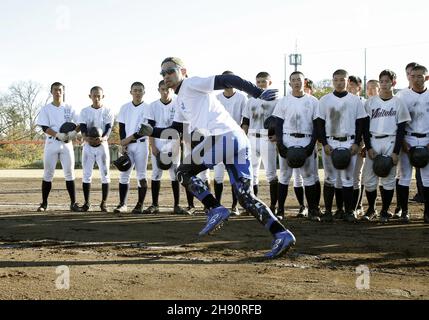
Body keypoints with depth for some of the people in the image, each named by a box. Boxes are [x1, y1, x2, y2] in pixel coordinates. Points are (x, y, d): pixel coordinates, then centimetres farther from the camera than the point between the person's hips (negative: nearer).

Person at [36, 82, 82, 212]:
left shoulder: (69, 108, 9)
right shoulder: (46, 109, 4)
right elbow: (45, 127, -6)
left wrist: (74, 132, -18)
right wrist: (58, 135, -21)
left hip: (67, 143, 1)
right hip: (51, 143, -1)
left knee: (69, 173, 0)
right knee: (48, 174, 2)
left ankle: (73, 203, 3)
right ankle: (44, 203, 10)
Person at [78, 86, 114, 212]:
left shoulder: (107, 111, 1)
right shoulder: (85, 111, 5)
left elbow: (109, 128, -8)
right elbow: (82, 128, -6)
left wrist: (103, 138, -30)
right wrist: (87, 138, -28)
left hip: (102, 145, -1)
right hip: (88, 146, 1)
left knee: (105, 174, -1)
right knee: (86, 174, 3)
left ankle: (104, 202, 8)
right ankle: (86, 202, 11)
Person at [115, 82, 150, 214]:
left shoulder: (147, 108, -2)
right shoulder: (125, 108, 9)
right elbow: (121, 127, 7)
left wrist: (130, 138, -13)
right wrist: (123, 144, -5)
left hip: (141, 144, -3)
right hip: (127, 145, 3)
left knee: (141, 175, 0)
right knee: (124, 174, -1)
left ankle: (140, 205, 3)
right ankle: (122, 204, 2)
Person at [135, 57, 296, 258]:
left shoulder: (191, 84, 6)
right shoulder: (182, 99, 33)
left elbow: (228, 80, -5)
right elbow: (174, 131, 35)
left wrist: (258, 93, -14)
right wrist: (151, 131, 21)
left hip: (223, 136, -9)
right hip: (239, 141, 9)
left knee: (184, 172, 5)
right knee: (245, 197, 5)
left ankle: (216, 210, -6)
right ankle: (281, 234, -5)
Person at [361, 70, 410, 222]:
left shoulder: (398, 103, 3)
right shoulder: (370, 102, 7)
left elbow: (401, 130, 0)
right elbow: (365, 126, 6)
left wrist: (396, 152, -8)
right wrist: (368, 147, -5)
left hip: (390, 142, -1)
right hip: (373, 142, 1)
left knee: (388, 178, 2)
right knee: (369, 178, 0)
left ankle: (385, 211, 13)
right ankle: (371, 209, 17)